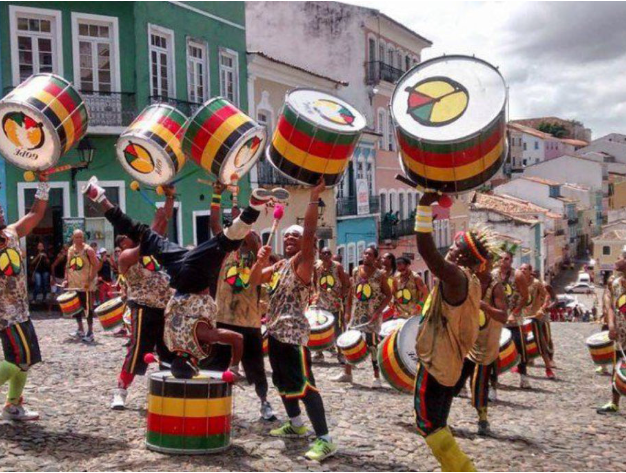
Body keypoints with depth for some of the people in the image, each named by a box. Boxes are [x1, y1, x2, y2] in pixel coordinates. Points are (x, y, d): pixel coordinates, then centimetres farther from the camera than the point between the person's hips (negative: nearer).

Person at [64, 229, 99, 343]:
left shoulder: (88, 250, -11)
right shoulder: (70, 250, 9)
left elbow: (96, 265, -14)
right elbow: (68, 265, 17)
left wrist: (90, 280, -19)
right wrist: (66, 279, 8)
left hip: (86, 284, -7)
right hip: (73, 284, 7)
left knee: (88, 308, -3)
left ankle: (90, 332, 3)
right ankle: (80, 330, 27)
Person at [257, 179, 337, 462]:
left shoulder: (302, 261, -7)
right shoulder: (280, 265, 17)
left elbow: (309, 233, -21)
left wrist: (314, 198, -25)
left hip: (294, 333, -9)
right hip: (275, 332, 10)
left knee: (304, 384, -14)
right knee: (282, 381, 21)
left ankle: (324, 439, -12)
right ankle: (296, 425, 39)